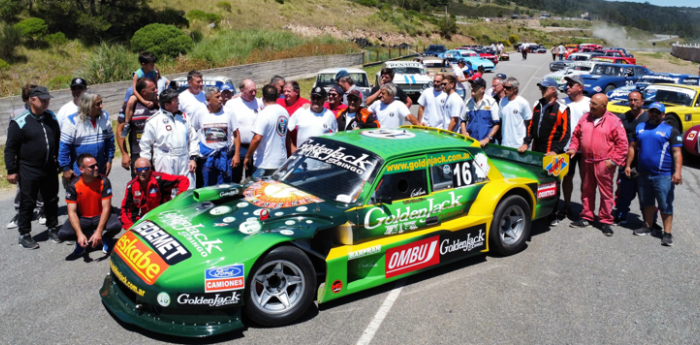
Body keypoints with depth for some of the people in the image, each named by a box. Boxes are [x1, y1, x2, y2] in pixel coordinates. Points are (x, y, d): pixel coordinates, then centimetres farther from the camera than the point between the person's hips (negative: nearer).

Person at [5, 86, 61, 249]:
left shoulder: (51, 117, 4)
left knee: (52, 200, 14)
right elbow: (10, 148, -10)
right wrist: (11, 170, -11)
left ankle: (52, 228, 29)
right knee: (27, 203, 5)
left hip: (50, 169, 5)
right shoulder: (20, 122, -12)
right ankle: (24, 234, 17)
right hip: (28, 171, -5)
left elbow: (58, 142, 15)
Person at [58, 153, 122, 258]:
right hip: (82, 218, 1)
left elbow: (106, 208, -17)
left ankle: (106, 238, 4)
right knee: (62, 234, -26)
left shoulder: (104, 181, -14)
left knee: (116, 225, -33)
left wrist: (99, 231, -29)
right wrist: (79, 234, -30)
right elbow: (72, 212, -14)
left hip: (100, 216, -1)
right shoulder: (73, 186, -12)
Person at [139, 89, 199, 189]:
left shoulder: (183, 117, 10)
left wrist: (193, 158, 5)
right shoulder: (154, 121, -2)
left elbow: (193, 138, 13)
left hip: (184, 162, 4)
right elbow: (145, 144, 3)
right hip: (165, 164, -4)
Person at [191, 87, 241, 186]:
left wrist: (237, 155, -3)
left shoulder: (228, 113, -2)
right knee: (208, 187, 9)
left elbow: (236, 134, 2)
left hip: (225, 155, -1)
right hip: (207, 155, 1)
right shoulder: (200, 114, 0)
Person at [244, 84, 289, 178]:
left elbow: (257, 139, -21)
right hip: (282, 160, 8)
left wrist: (247, 157, -12)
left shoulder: (264, 114, -18)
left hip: (264, 164, -8)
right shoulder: (284, 112, 6)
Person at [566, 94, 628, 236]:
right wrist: (573, 148, 3)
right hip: (587, 162, 5)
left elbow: (622, 143, -7)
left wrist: (613, 160, -12)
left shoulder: (613, 121, -7)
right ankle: (586, 218, 24)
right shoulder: (585, 118, 8)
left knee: (606, 193, 0)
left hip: (604, 164, -5)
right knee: (587, 191, 13)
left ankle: (606, 221, 9)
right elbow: (576, 135, 18)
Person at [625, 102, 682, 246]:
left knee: (665, 205, -3)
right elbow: (632, 147, 15)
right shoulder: (640, 127, 12)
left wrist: (677, 172, -18)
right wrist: (628, 165, 8)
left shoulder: (671, 130, -2)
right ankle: (648, 226, 30)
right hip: (644, 173, 5)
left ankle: (667, 233, 3)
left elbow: (677, 152, -8)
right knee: (647, 202, 16)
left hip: (663, 175, -5)